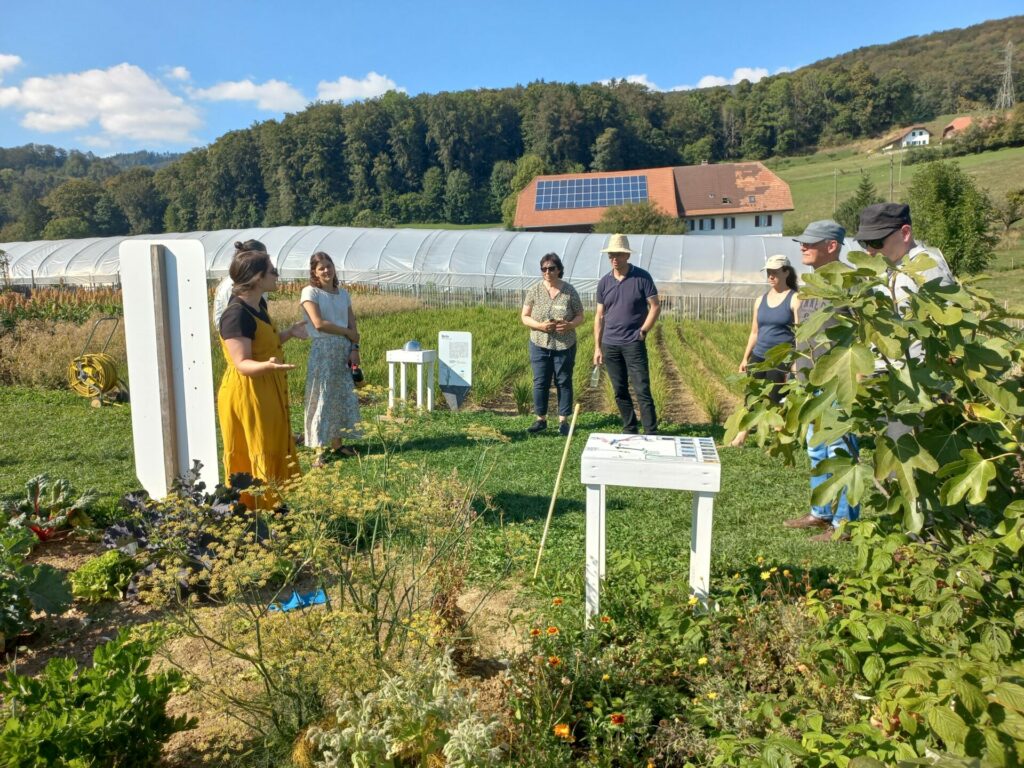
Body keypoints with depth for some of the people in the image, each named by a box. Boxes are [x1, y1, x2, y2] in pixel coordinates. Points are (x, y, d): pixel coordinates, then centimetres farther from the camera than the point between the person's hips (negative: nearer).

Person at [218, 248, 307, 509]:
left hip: (267, 393, 10)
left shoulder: (259, 305, 7)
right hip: (246, 395, -10)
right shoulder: (236, 314, -22)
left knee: (275, 453, 17)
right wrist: (267, 366, -43)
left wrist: (289, 332, 11)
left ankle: (273, 509, 29)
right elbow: (242, 363, -26)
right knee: (253, 459, 0)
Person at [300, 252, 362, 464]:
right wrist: (348, 333, -8)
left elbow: (353, 325, 7)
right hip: (323, 349, -5)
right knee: (321, 397, -5)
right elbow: (319, 323, -14)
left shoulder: (343, 293, 12)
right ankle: (319, 449, -1)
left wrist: (354, 348, -7)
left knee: (344, 396, 6)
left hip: (344, 350, 5)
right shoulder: (310, 292, -3)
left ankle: (337, 443, 17)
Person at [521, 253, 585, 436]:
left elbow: (580, 316, 3)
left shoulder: (569, 291, -4)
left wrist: (570, 325, -19)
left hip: (565, 346, -1)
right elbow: (524, 317, 1)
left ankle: (563, 420, 17)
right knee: (540, 382, 5)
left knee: (564, 382, 6)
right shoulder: (534, 290, -1)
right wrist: (540, 325, -18)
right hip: (539, 345, 1)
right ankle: (541, 419, 18)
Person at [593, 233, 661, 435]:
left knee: (642, 390, -6)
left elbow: (655, 307, -3)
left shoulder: (642, 277, -4)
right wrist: (597, 347, 7)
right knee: (620, 392, 10)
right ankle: (629, 430, 21)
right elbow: (599, 316, 10)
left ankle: (651, 434, -1)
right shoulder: (604, 282, 7)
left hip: (634, 344, -4)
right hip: (610, 345, 4)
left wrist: (643, 331, -10)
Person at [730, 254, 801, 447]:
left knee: (777, 401, 0)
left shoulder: (795, 299, -4)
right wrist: (745, 358, 15)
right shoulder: (761, 300, 12)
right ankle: (740, 437, 9)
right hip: (758, 357, 5)